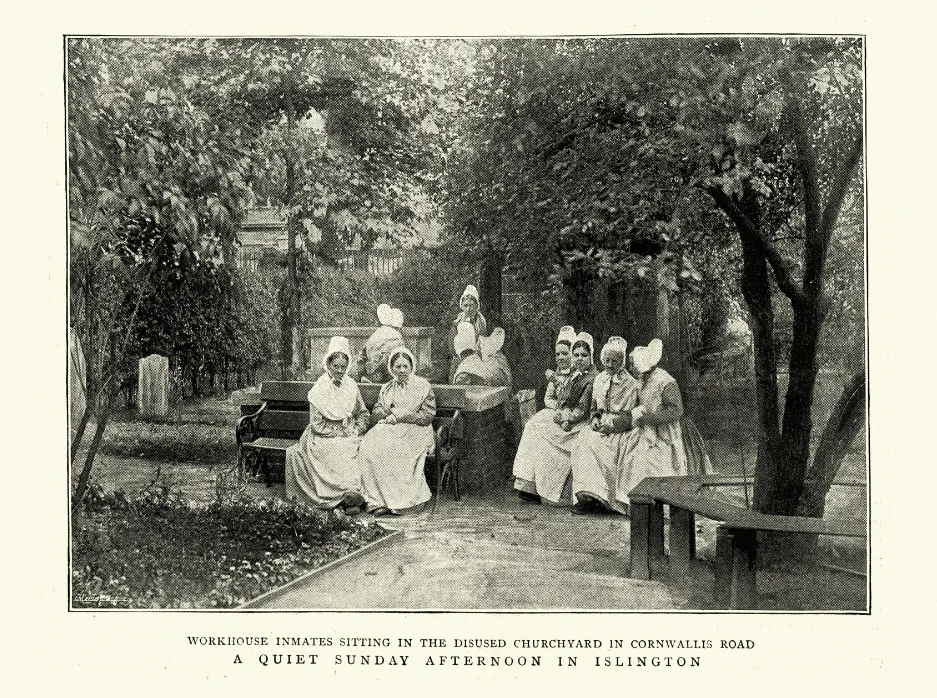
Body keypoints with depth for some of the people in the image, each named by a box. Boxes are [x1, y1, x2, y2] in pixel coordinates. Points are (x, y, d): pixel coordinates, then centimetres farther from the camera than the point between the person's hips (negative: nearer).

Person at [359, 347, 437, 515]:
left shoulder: (423, 386, 4)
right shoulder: (386, 388, 20)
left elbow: (427, 416, -5)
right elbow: (374, 415, 15)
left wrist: (399, 416, -10)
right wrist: (386, 410, -8)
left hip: (414, 431, -4)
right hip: (388, 430, 5)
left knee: (389, 449, -32)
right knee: (369, 446, -26)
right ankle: (379, 500, -26)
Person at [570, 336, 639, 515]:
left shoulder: (631, 384, -3)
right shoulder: (599, 380, 15)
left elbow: (629, 417, -7)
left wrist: (610, 424, -18)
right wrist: (595, 419, 0)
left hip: (619, 431, -5)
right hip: (601, 426, 5)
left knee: (592, 442, -30)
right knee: (583, 439, -24)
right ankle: (586, 495, -27)